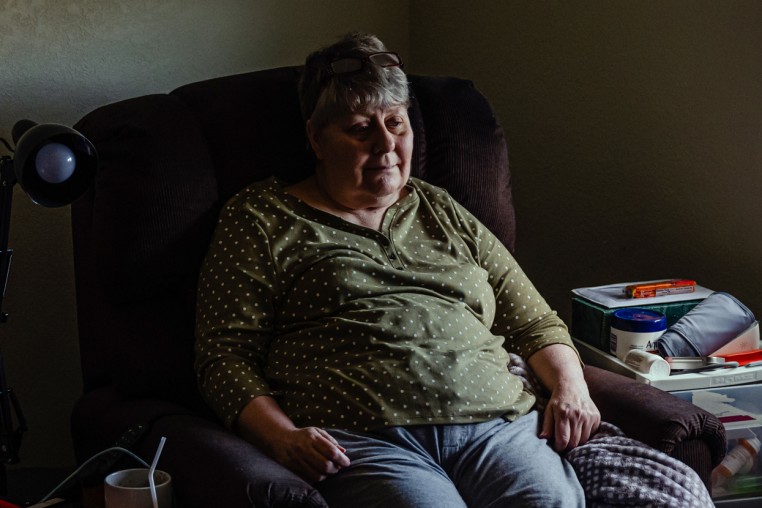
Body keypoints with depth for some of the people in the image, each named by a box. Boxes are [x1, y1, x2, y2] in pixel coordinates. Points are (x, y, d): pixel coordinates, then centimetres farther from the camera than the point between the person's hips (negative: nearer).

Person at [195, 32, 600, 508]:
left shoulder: (443, 213, 28)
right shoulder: (262, 218, 15)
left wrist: (571, 388, 7)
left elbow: (535, 323, 28)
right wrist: (283, 436, -12)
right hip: (362, 440, -3)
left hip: (497, 424, 4)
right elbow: (225, 354, 6)